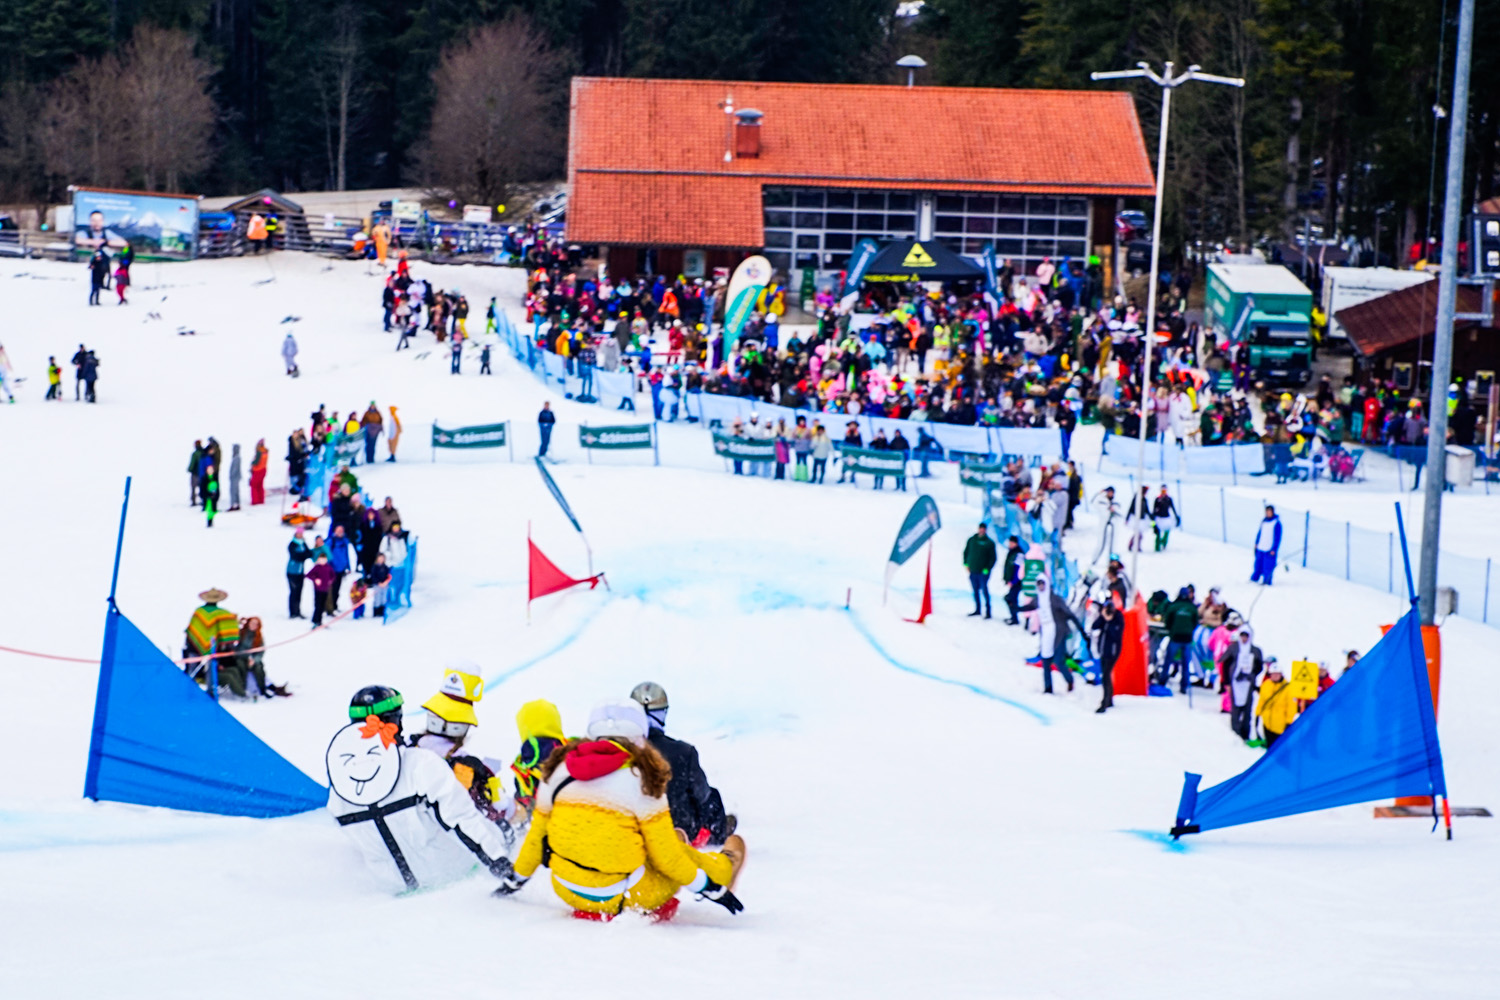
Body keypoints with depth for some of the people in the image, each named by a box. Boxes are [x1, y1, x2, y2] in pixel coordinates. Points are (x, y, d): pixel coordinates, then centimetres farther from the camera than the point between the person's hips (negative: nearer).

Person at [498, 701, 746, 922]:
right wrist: (712, 888, 4)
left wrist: (516, 878, 25)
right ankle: (722, 867, 42)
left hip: (566, 891, 5)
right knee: (676, 850, 20)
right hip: (621, 897, -5)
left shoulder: (560, 769, 1)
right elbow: (665, 854, -8)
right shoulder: (641, 778, -13)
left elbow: (537, 834, 9)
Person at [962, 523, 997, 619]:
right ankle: (977, 610, 20)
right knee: (975, 591, 10)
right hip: (972, 571, 4)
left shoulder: (990, 543, -1)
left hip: (983, 572, -4)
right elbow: (966, 552, 18)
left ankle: (988, 611, -2)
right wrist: (966, 563, 5)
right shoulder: (971, 540, 8)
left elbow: (993, 557, 0)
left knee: (984, 590, -7)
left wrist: (988, 568, -10)